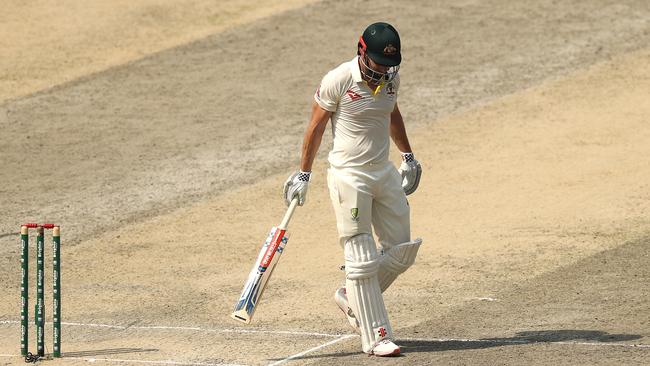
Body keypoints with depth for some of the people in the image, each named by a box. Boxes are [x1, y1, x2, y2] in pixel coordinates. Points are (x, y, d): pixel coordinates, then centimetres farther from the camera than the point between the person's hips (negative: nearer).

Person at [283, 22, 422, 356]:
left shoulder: (390, 77, 3)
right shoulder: (337, 81, -15)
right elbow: (316, 126, -7)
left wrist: (408, 156, 29)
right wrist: (303, 174, -4)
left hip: (385, 173, 7)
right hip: (348, 176, -7)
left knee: (402, 252, 8)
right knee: (362, 260, -6)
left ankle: (352, 297, 28)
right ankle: (375, 337, -4)